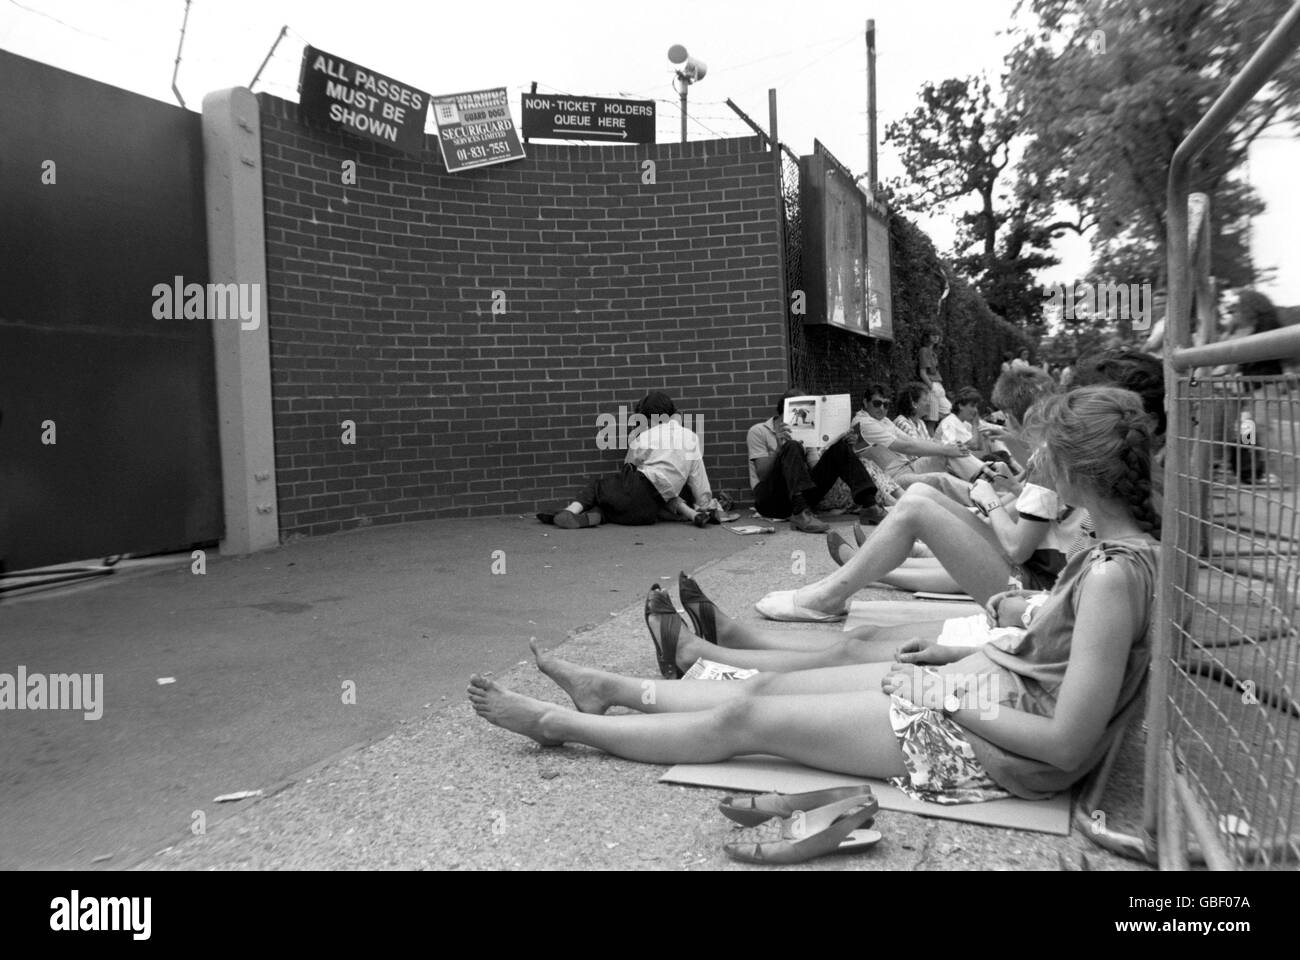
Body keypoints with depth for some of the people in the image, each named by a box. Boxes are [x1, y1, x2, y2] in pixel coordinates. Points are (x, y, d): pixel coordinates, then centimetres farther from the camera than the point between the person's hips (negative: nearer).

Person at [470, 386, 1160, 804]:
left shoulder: (1115, 576, -27)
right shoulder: (1124, 547, 2)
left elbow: (1066, 743, -28)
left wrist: (960, 705, -17)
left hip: (988, 742, -9)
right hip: (981, 684, 9)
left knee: (745, 718, -4)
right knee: (769, 687, 11)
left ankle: (563, 724, 11)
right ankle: (611, 691, 27)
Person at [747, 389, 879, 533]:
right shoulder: (758, 431, 4)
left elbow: (815, 469, 9)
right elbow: (763, 475, -9)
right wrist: (779, 447, -25)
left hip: (802, 496, 6)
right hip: (769, 497, -5)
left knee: (840, 447, -7)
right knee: (792, 447, -31)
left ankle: (868, 506, -24)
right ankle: (800, 515, -49)